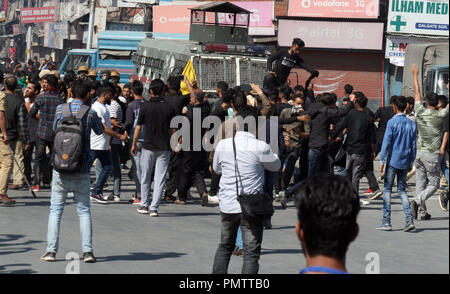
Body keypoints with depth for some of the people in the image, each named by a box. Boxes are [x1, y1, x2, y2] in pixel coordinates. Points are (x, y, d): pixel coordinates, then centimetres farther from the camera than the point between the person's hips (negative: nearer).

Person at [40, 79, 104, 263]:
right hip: (82, 169, 0)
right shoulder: (90, 113, -4)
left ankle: (51, 250, -1)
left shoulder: (60, 109, -1)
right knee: (84, 210, 8)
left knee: (56, 209, 5)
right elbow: (100, 131, 15)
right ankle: (87, 251, 1)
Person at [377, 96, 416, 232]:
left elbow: (386, 143, -11)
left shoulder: (392, 122, -9)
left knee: (387, 190, 3)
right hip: (405, 162, 5)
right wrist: (411, 162, 16)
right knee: (402, 190, 11)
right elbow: (413, 145, 9)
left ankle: (386, 222, 2)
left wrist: (382, 161, -8)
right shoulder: (411, 124, 6)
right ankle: (409, 220, -3)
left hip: (392, 161, -5)